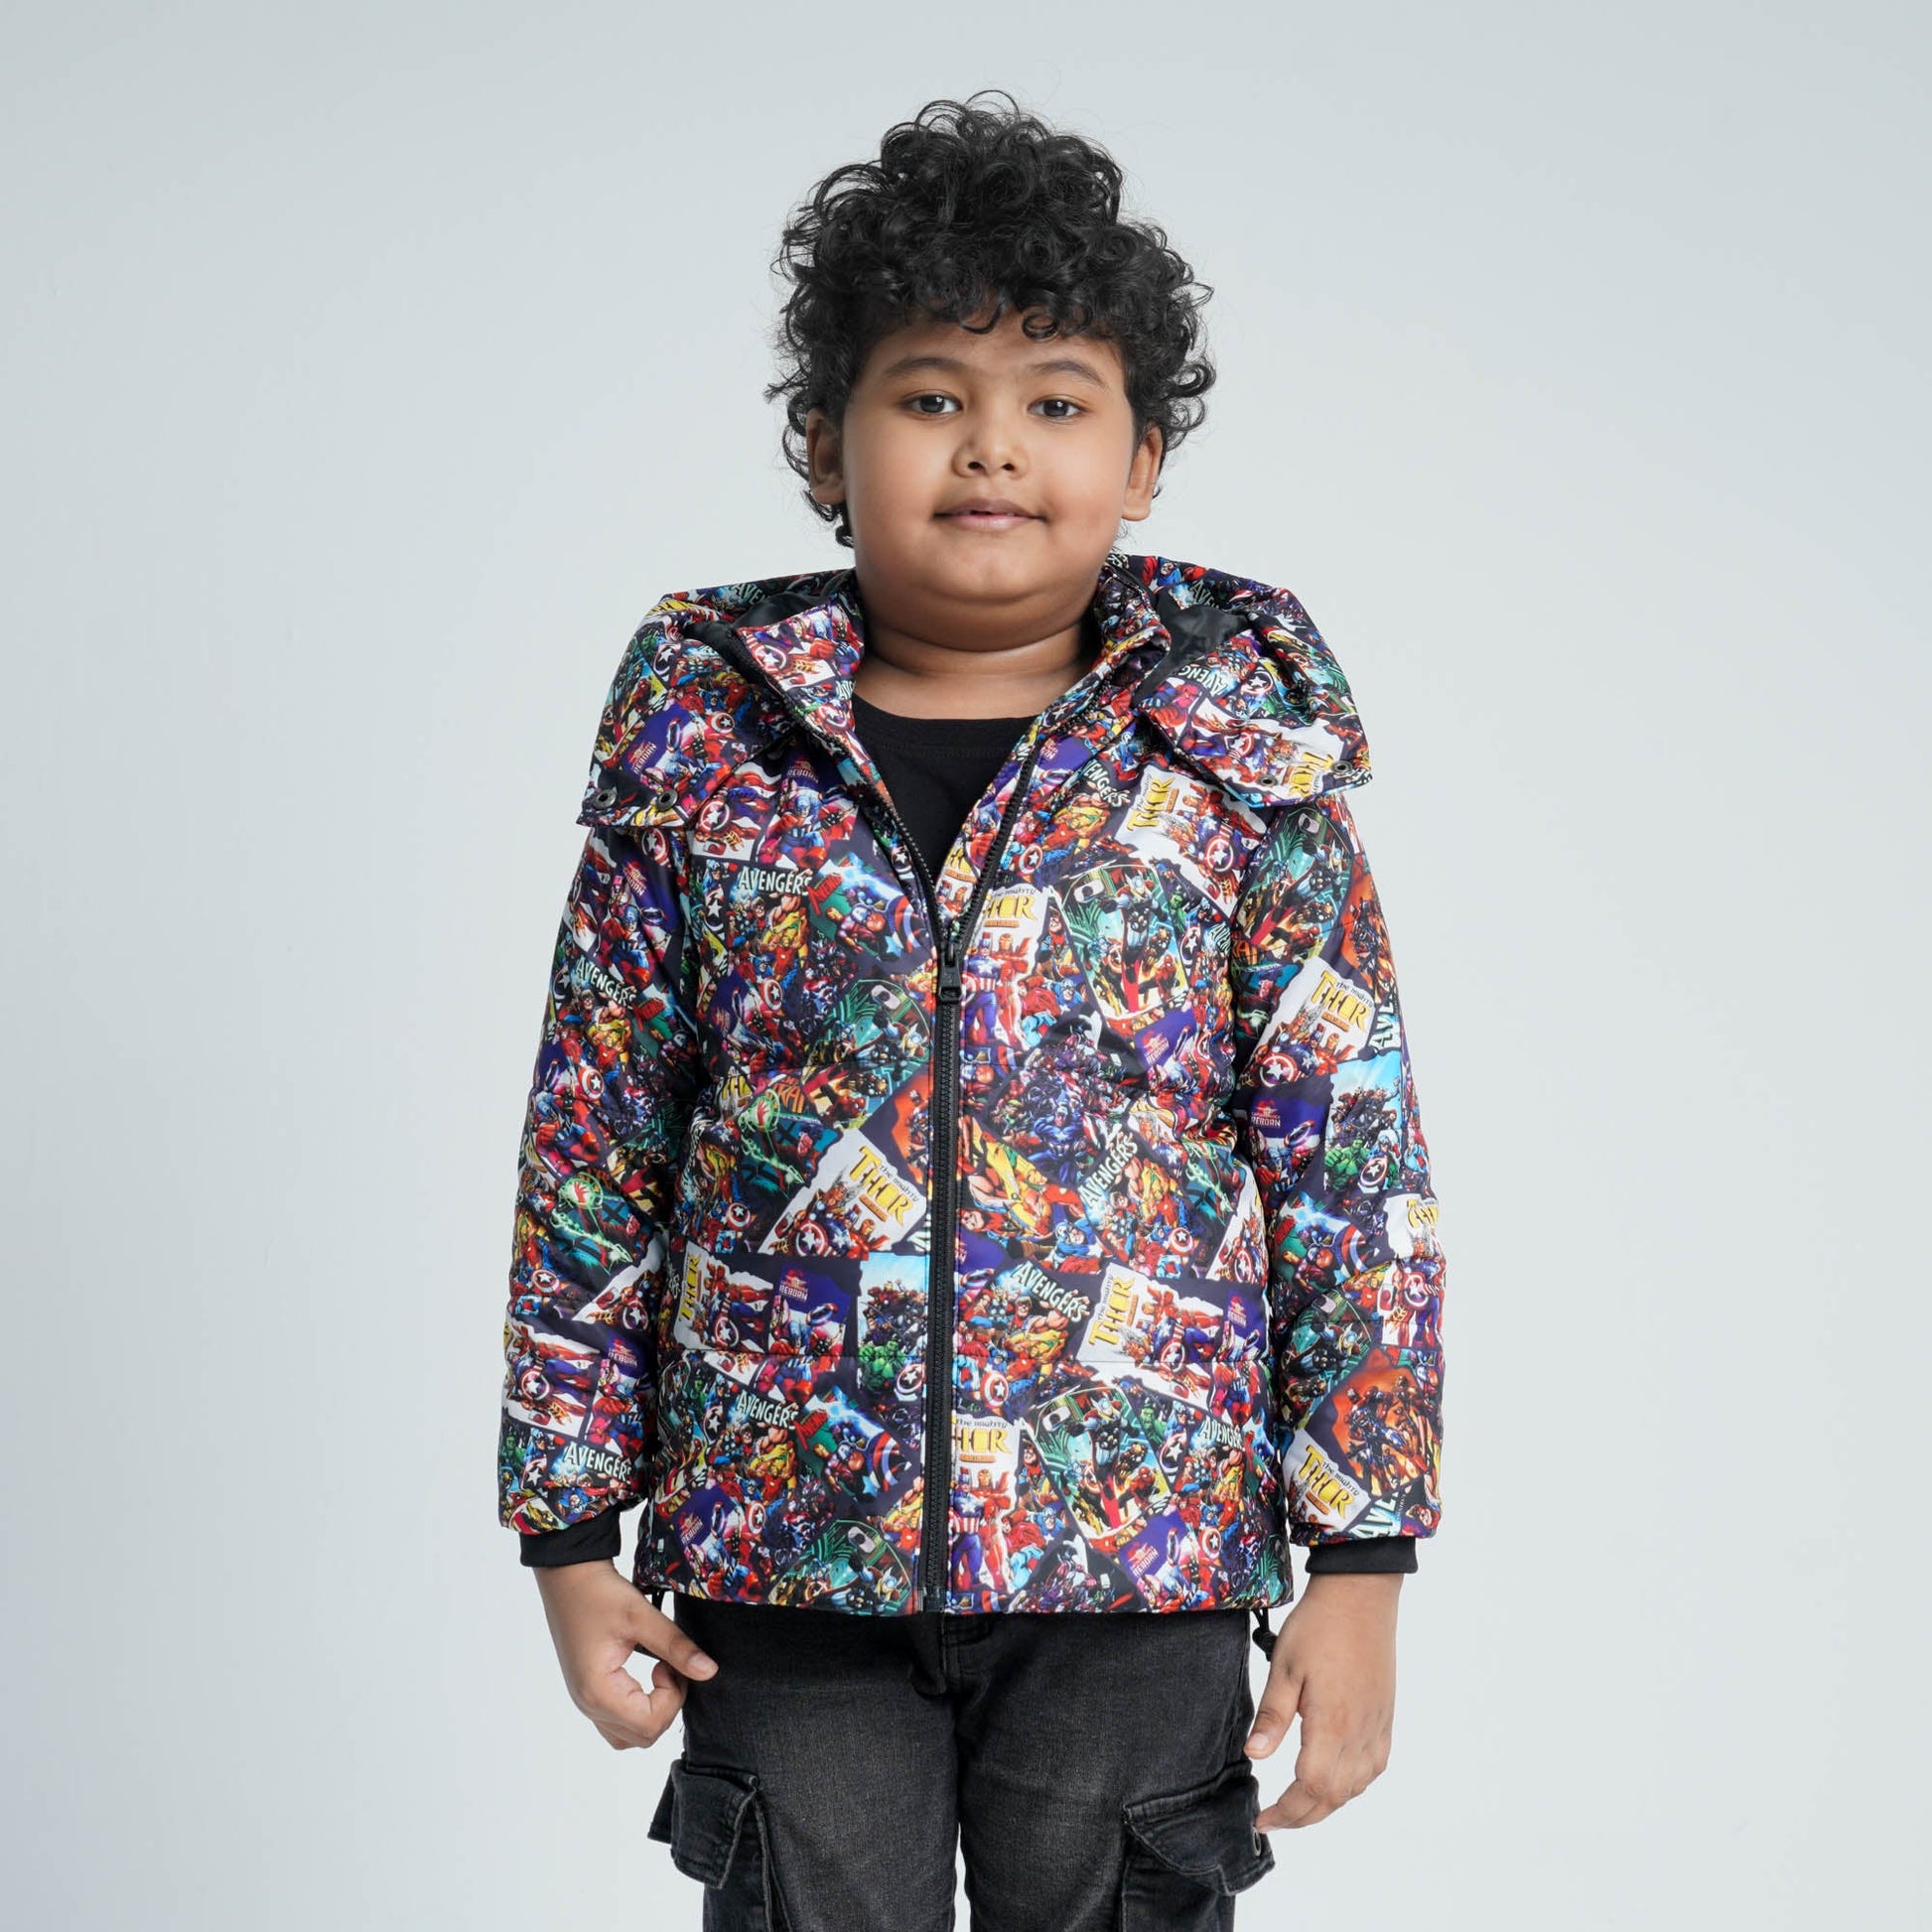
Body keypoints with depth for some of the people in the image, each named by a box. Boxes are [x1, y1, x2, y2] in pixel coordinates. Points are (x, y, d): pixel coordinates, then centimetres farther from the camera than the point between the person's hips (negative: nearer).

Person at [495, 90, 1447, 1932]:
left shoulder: (1241, 759, -2)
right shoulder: (703, 748, 0)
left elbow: (1358, 1172, -2)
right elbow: (591, 1157, 4)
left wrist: (1358, 1562, -4)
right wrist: (572, 1532, 5)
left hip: (1138, 1567, 0)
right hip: (779, 1552, 1)